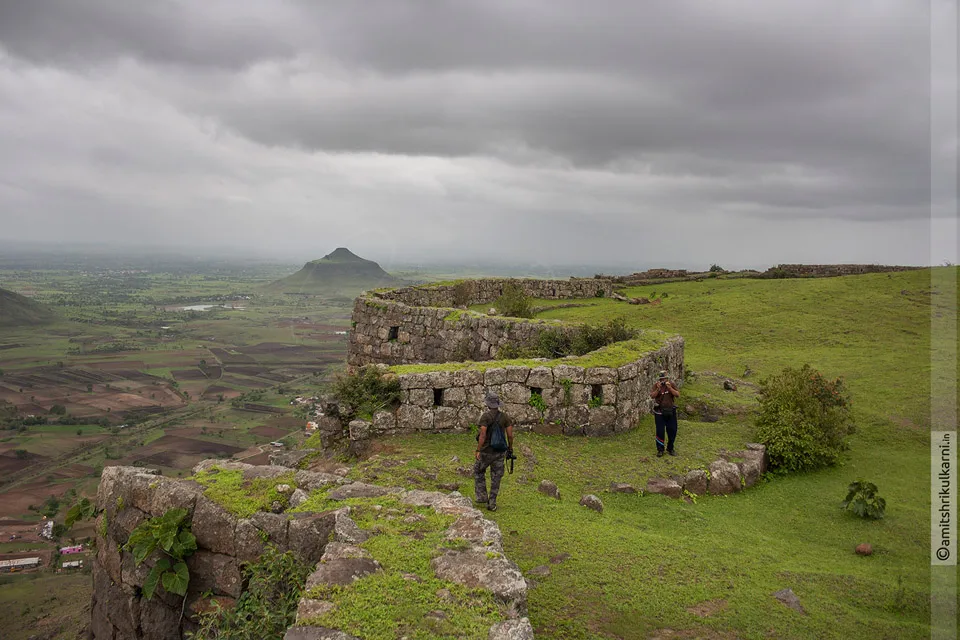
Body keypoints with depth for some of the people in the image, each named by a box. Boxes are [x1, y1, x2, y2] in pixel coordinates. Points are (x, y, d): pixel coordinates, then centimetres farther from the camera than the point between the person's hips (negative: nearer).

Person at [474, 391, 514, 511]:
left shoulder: (485, 416, -15)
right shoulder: (505, 416, -2)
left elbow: (483, 435, -22)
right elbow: (510, 435, -3)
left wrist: (478, 451, -18)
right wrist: (510, 448, 11)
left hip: (486, 451, -3)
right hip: (500, 452, 4)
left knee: (478, 472, 20)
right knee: (496, 478, 11)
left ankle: (482, 496, 17)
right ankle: (492, 503, 12)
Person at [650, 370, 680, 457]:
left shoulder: (671, 384, -2)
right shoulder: (656, 385, -5)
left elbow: (677, 395, -11)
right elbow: (652, 396, -15)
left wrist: (670, 388, -24)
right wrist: (658, 389, -30)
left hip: (671, 411, 2)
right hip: (659, 412, -2)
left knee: (672, 430, 6)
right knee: (660, 431, -2)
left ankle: (670, 448, 24)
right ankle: (660, 450, 11)